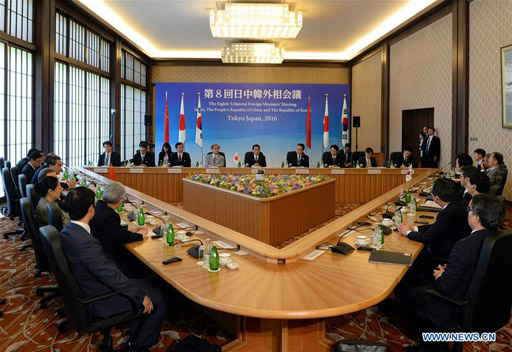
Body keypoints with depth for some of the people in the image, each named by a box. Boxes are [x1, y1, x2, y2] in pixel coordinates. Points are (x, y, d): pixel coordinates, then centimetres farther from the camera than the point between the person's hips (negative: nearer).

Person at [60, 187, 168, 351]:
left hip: (89, 289, 10)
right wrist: (141, 296, -20)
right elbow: (111, 276, -30)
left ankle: (135, 337, 28)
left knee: (145, 283, 18)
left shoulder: (67, 232, -3)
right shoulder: (87, 242, -34)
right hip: (101, 302, -9)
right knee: (160, 300, -1)